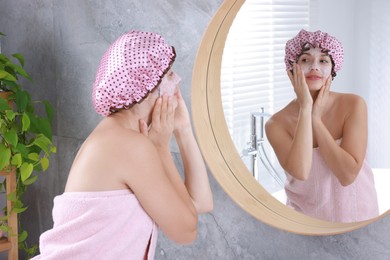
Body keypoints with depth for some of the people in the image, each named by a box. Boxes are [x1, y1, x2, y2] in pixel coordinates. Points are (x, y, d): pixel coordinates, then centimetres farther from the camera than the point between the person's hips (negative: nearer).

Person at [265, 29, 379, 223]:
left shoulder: (354, 105, -11)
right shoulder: (276, 124, -10)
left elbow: (348, 175, -18)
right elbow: (300, 172, -26)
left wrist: (316, 118, -19)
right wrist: (305, 108, -23)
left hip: (354, 212, 0)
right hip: (306, 215, 0)